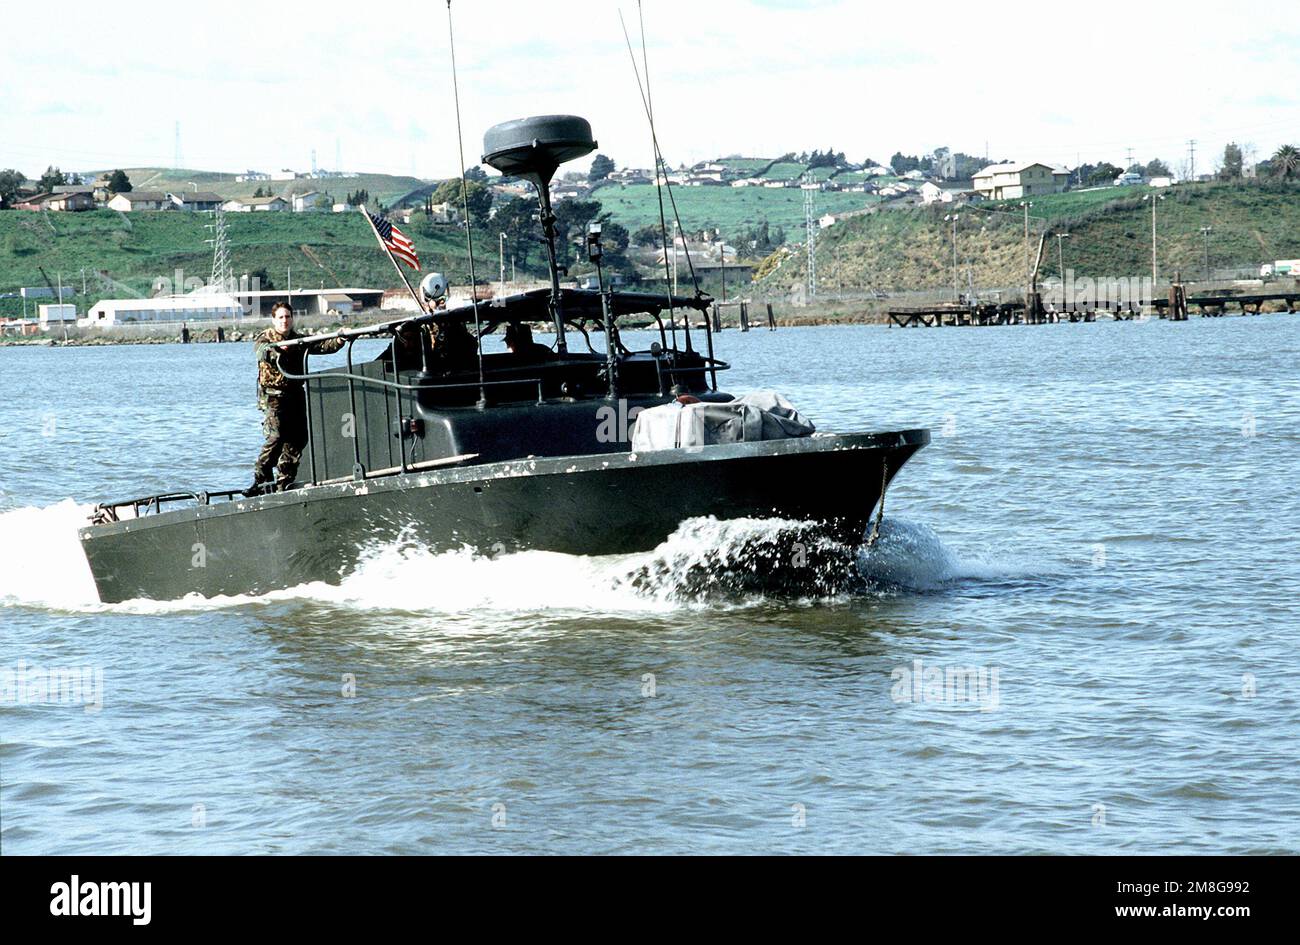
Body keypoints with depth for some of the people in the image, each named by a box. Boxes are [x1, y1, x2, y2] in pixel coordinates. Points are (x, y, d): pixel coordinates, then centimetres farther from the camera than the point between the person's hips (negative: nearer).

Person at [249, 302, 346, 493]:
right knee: (275, 436, -19)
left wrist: (338, 341, -18)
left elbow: (322, 346, 2)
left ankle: (284, 481, 10)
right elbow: (261, 350, -23)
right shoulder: (265, 338, 0)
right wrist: (276, 348, -43)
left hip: (295, 394, 5)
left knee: (298, 438, 1)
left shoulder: (299, 340, 14)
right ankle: (261, 479, -15)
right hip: (273, 395, -5)